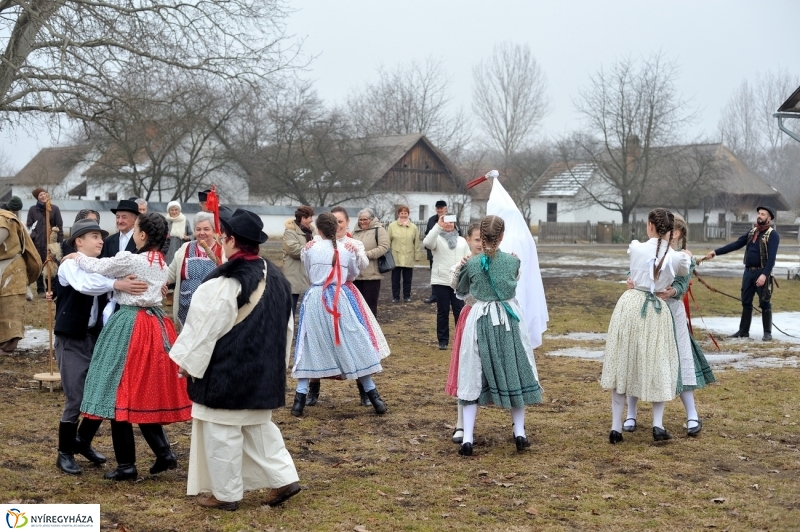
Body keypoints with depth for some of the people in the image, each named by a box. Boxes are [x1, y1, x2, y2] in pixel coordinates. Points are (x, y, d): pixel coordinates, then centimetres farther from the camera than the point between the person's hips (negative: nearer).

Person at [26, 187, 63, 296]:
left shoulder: (54, 209, 3)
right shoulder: (33, 209, 4)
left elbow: (60, 226, 3)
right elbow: (29, 225, 5)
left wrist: (60, 242, -3)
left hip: (51, 242, -1)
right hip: (37, 242, 1)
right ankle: (40, 290, 14)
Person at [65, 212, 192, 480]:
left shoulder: (129, 260, -14)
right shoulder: (161, 263, 11)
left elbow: (97, 267, -1)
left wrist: (76, 257, 17)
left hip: (129, 327, -8)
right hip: (155, 325, 8)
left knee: (120, 393, 0)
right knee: (146, 393, 16)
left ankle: (126, 465, 3)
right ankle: (164, 453, 10)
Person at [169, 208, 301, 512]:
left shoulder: (224, 283, -20)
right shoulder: (276, 277, 4)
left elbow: (204, 327, -15)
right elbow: (286, 326, 13)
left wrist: (187, 361, -3)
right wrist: (273, 361, 23)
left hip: (226, 372, -8)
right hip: (264, 371, 8)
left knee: (222, 433, 5)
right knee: (259, 427, 21)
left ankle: (227, 493, 14)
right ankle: (283, 479, 14)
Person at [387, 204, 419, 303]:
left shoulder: (413, 227, 4)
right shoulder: (392, 226, 2)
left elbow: (416, 243, 6)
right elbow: (388, 241, 2)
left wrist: (416, 256, 1)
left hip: (409, 258, 1)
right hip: (395, 257, -1)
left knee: (408, 278, 7)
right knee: (395, 278, 4)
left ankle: (407, 296, 18)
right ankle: (395, 297, 13)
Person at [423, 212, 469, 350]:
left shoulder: (461, 240, 13)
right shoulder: (437, 239, -1)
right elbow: (427, 242, -24)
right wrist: (438, 226, -30)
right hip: (441, 281, -3)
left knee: (459, 310, 2)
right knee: (443, 311, 4)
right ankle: (443, 340, 11)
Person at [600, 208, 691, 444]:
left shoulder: (636, 248, -5)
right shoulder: (676, 257, -6)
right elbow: (684, 272, 17)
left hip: (631, 307, 0)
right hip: (657, 312, 0)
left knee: (622, 365, 8)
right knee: (658, 367, 14)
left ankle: (616, 427, 9)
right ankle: (658, 425, 9)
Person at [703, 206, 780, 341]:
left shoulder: (772, 235, -8)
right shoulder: (752, 232, 14)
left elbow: (771, 257, -17)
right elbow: (735, 245, 13)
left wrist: (764, 274, -28)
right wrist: (716, 252, 7)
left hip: (762, 273, -7)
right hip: (748, 272, 7)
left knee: (765, 303, -2)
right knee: (746, 302, 10)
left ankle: (767, 333, 5)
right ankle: (743, 331, 17)